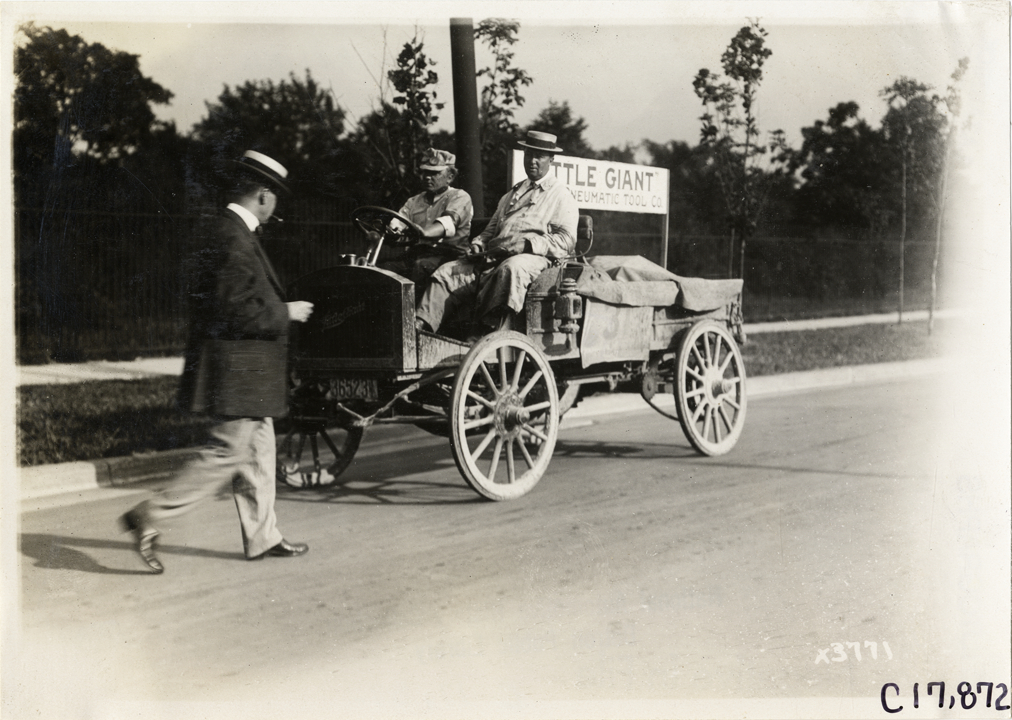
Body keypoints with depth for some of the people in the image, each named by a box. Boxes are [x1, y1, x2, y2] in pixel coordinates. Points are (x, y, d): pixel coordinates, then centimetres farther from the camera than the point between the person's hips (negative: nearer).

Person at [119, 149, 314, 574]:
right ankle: (150, 516, -1)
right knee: (228, 453, -6)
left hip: (244, 373, 11)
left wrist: (280, 309, 18)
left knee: (258, 450, 15)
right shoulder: (233, 239, -19)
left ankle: (262, 537, 23)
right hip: (235, 371, -11)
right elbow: (235, 311, -25)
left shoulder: (226, 231, 13)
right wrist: (285, 313, -13)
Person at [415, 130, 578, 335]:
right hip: (494, 257, 7)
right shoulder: (514, 193, 32)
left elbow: (566, 241, -4)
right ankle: (418, 329, -23)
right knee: (446, 273, -11)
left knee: (511, 269, -41)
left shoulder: (561, 195, 9)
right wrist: (478, 244, 8)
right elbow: (492, 229, 32)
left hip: (534, 258, -7)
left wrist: (527, 243, -17)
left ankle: (491, 331, -47)